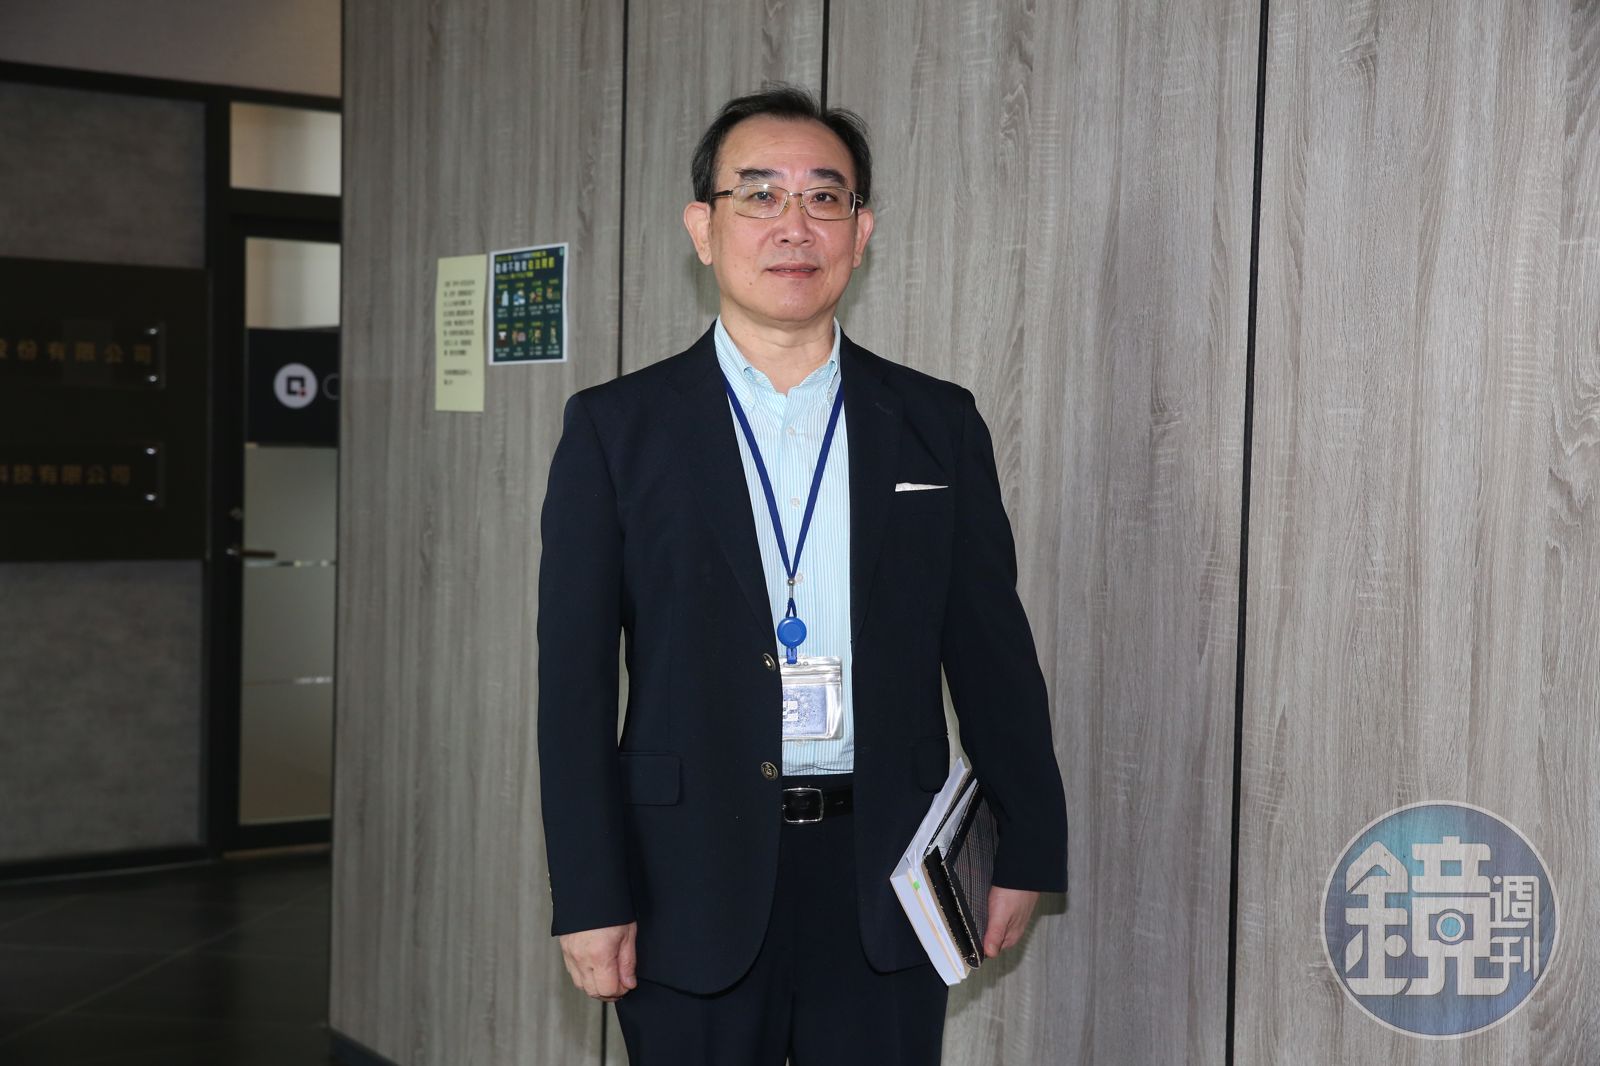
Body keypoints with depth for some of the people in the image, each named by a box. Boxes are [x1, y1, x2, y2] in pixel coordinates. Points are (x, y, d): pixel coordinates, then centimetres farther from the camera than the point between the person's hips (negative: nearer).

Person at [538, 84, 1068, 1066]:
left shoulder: (938, 424, 5)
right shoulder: (616, 428, 0)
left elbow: (993, 650, 7)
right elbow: (574, 681, -3)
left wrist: (1029, 850, 7)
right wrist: (590, 900, -7)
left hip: (883, 894, 1)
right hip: (694, 896, -1)